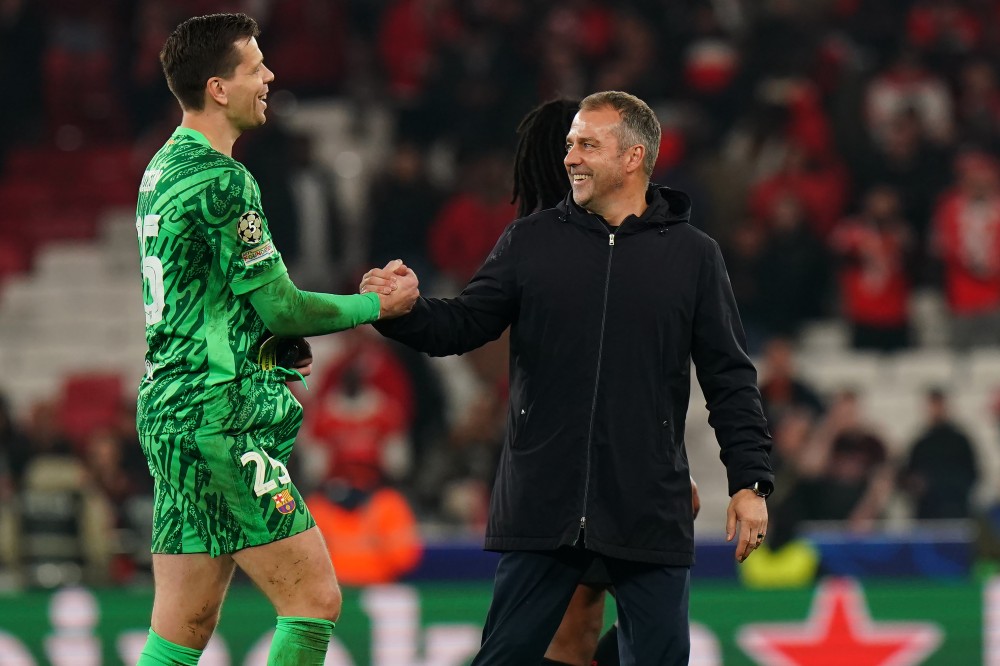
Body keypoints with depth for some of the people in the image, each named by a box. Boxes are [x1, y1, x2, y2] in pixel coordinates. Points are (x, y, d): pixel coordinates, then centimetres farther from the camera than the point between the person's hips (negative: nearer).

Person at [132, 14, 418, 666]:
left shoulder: (166, 168, 17)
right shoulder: (222, 181, -14)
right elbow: (281, 304, -13)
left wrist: (276, 344, 13)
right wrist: (378, 305, 1)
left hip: (173, 410, 10)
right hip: (219, 418, -10)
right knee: (315, 599, -7)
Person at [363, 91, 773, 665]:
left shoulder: (694, 256, 5)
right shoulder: (529, 242, 8)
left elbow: (731, 379, 5)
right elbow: (462, 326, 4)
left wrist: (751, 482, -1)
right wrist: (403, 311, -17)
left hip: (650, 509, -1)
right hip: (543, 505, 1)